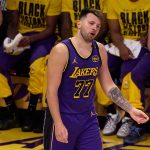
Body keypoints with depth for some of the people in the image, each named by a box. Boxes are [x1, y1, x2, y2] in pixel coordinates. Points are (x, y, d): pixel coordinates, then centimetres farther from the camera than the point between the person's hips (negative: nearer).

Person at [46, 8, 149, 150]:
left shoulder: (100, 50, 2)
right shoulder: (61, 50, -15)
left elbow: (108, 85, 10)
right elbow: (52, 90, -16)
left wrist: (130, 109, 1)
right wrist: (58, 123, -22)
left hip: (89, 118, 5)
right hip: (65, 117, -5)